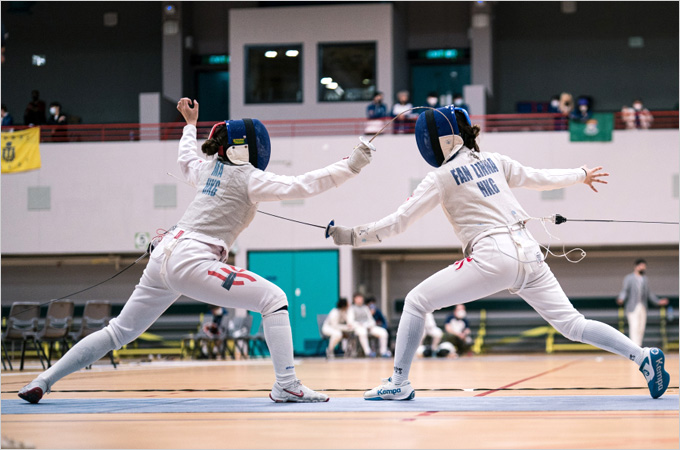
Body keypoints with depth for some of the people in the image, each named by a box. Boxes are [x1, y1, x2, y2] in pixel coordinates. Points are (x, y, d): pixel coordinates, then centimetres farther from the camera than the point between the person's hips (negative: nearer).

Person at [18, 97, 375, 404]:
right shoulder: (248, 178, -4)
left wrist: (190, 124, 57)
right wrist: (351, 166, -12)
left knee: (119, 333, 17)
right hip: (191, 262, -8)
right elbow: (301, 186, -12)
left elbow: (185, 160, 40)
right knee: (274, 299, -7)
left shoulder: (209, 168, 17)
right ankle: (286, 385, -14)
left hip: (164, 255, 8)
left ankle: (43, 381, 13)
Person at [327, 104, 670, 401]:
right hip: (529, 255, 6)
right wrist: (582, 175, 43)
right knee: (573, 325, 8)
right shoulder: (493, 162, 16)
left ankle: (398, 383, 4)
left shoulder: (442, 177, 1)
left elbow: (398, 222, -1)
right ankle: (643, 358, -7)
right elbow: (540, 178, 27)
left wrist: (350, 236, 5)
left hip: (492, 258, -6)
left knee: (416, 302, 6)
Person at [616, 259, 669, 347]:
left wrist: (658, 301, 18)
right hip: (632, 307, -6)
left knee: (641, 328, 2)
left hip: (643, 308, 6)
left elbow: (648, 293, 22)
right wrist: (621, 299, -28)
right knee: (634, 327, -16)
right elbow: (624, 291, -9)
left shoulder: (645, 279, 17)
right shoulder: (629, 278, 0)